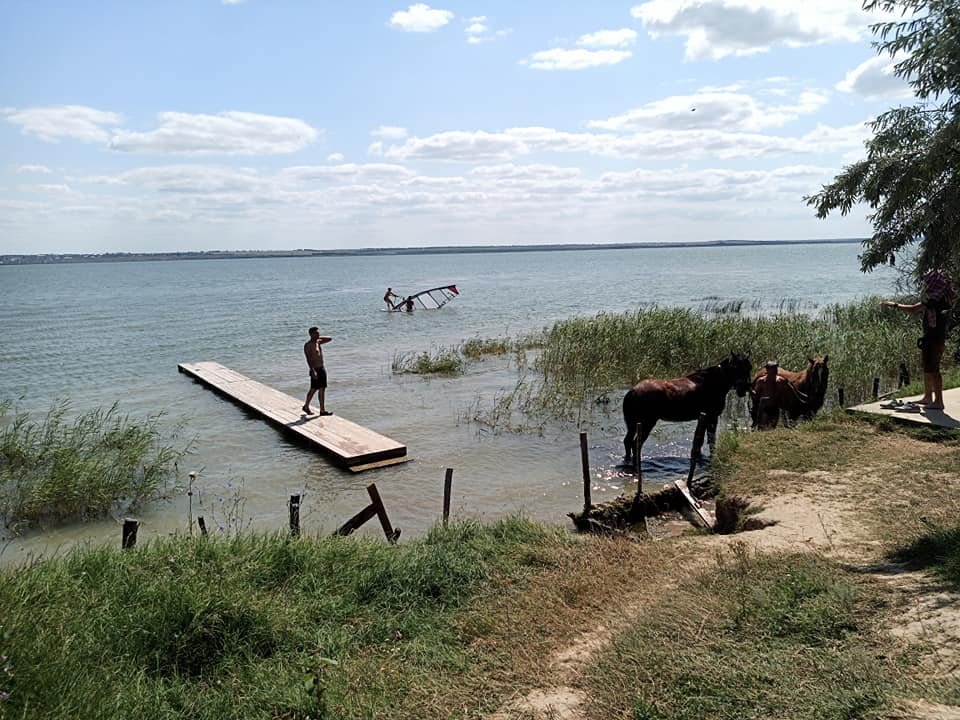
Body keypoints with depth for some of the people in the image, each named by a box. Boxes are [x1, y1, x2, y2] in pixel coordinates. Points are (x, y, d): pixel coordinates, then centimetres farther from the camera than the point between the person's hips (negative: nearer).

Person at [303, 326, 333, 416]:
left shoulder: (318, 342, 12)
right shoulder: (308, 345, -11)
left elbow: (330, 339, 19)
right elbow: (308, 359, -19)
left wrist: (319, 337, 8)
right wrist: (313, 371, -27)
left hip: (322, 369, 8)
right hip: (315, 370, -8)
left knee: (322, 389, 7)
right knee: (313, 389, 1)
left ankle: (322, 410, 10)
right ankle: (306, 406, 17)